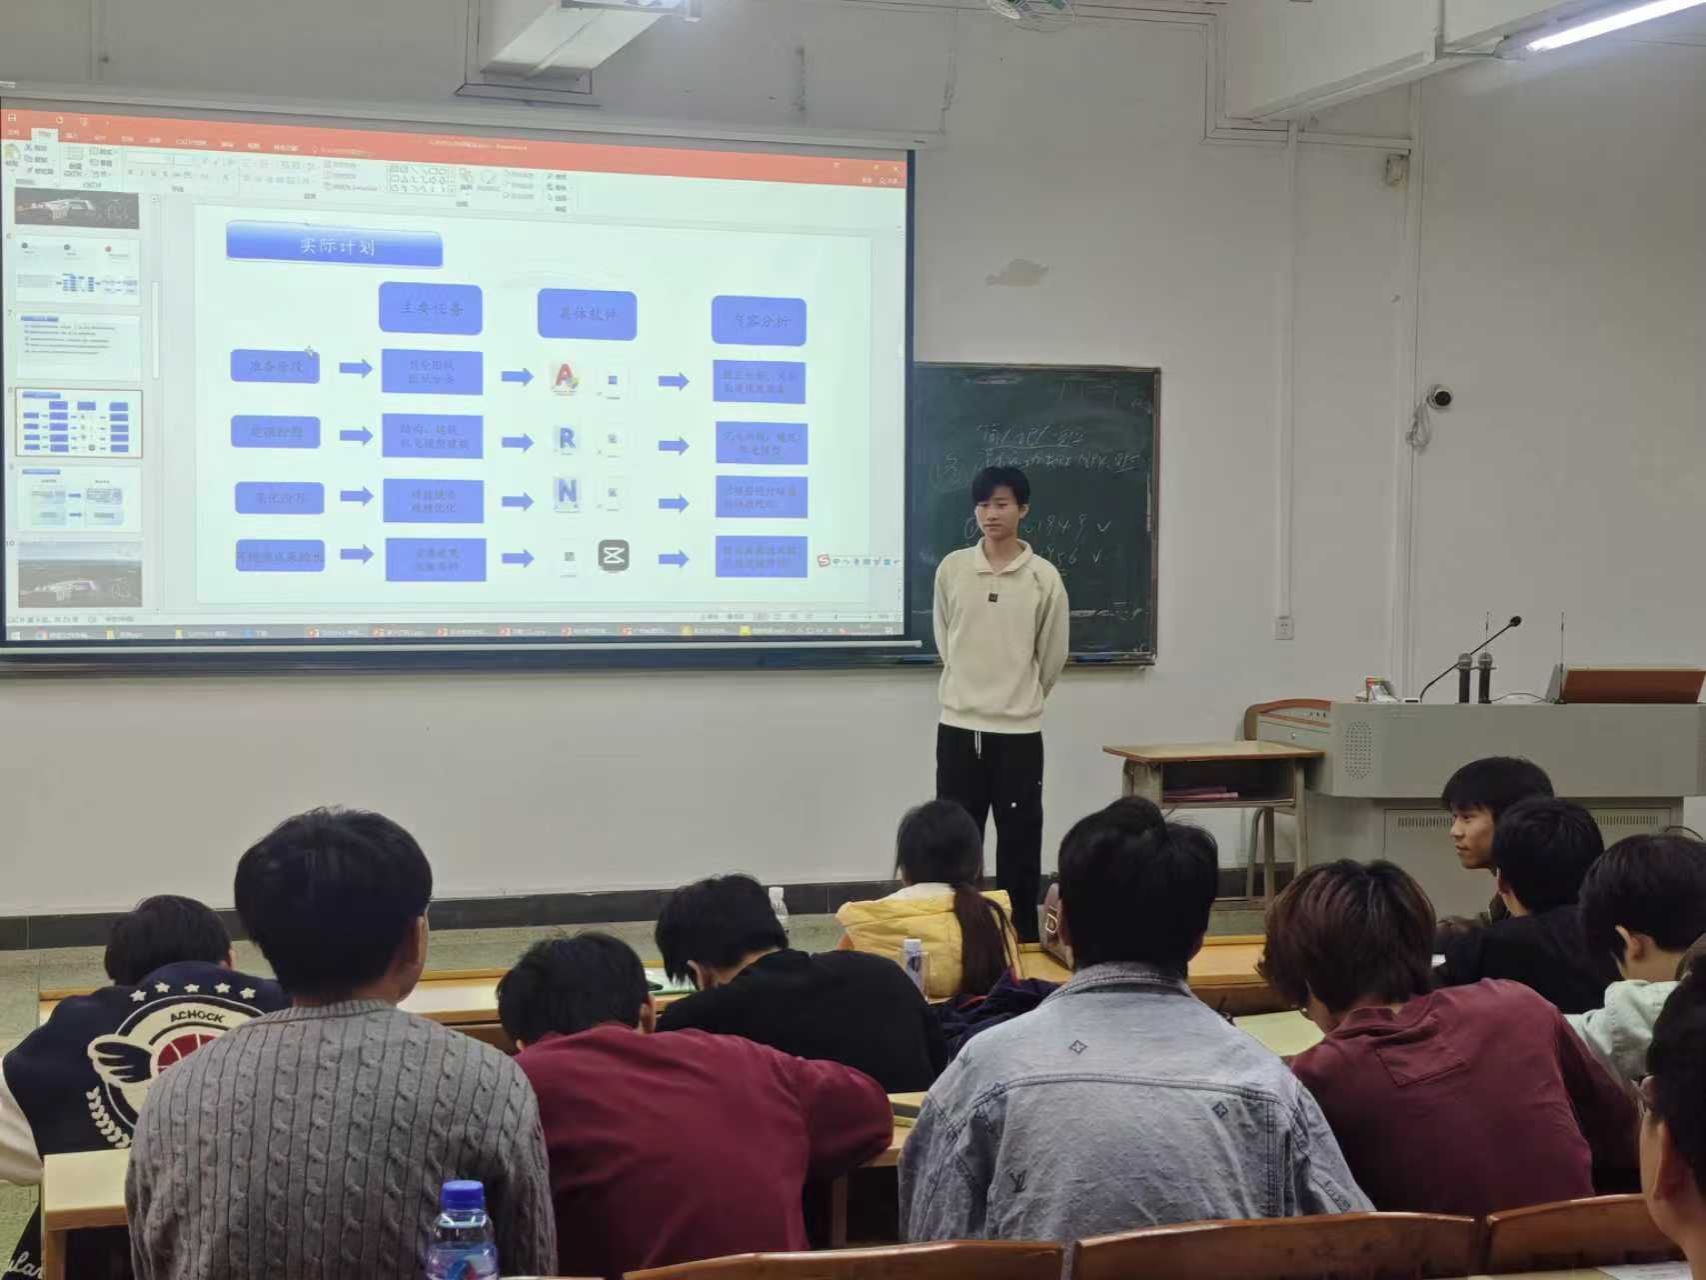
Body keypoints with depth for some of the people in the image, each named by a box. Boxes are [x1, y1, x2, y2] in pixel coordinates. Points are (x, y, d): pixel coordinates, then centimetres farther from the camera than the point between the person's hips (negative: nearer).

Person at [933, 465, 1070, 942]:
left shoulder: (1044, 577, -5)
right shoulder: (951, 568, 0)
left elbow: (1052, 656, 5)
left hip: (1019, 731, -1)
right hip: (958, 726, 2)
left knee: (1019, 843, 5)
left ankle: (1022, 940, 15)